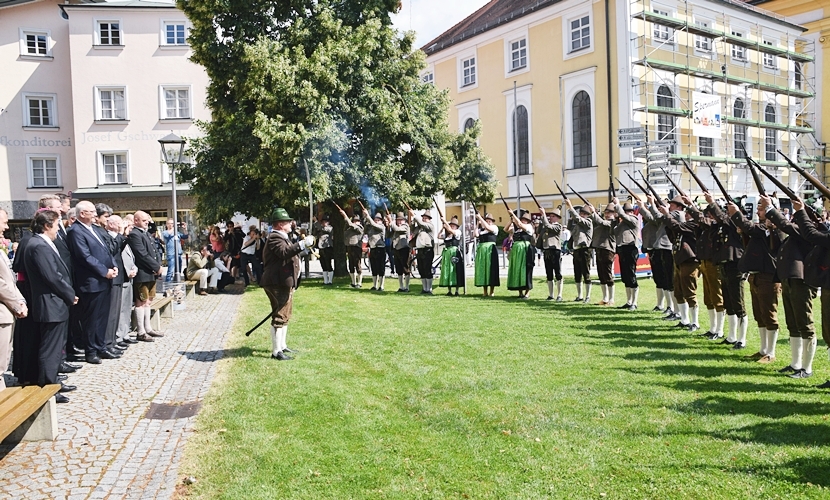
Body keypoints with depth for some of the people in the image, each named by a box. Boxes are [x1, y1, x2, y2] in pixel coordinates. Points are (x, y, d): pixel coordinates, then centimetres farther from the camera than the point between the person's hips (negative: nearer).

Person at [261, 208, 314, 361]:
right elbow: (284, 252, -33)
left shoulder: (282, 237, 20)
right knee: (279, 317, -7)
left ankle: (282, 345, 30)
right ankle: (276, 351, -2)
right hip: (277, 284, -11)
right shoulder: (275, 237, -15)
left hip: (285, 283, 11)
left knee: (285, 316, 19)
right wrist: (302, 244, -37)